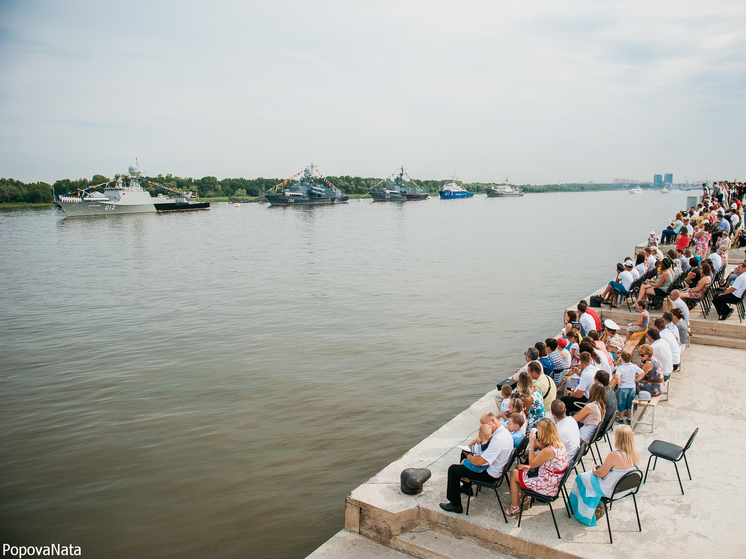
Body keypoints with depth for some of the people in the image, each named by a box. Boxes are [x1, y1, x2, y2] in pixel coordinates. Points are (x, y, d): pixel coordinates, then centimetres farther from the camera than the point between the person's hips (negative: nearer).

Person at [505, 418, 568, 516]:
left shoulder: (548, 450, -33)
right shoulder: (559, 443, -5)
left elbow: (532, 463, -17)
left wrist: (532, 444, -16)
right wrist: (538, 445, -1)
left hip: (548, 487, -9)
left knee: (514, 474, 7)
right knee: (519, 468, 20)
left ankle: (515, 507, 22)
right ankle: (524, 498, 34)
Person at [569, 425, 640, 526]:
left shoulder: (613, 455, -31)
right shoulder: (636, 454, -11)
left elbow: (601, 473, -17)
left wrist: (594, 470, 5)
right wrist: (604, 466, 10)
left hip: (611, 491, -7)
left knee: (582, 478, 14)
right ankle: (600, 504, 35)